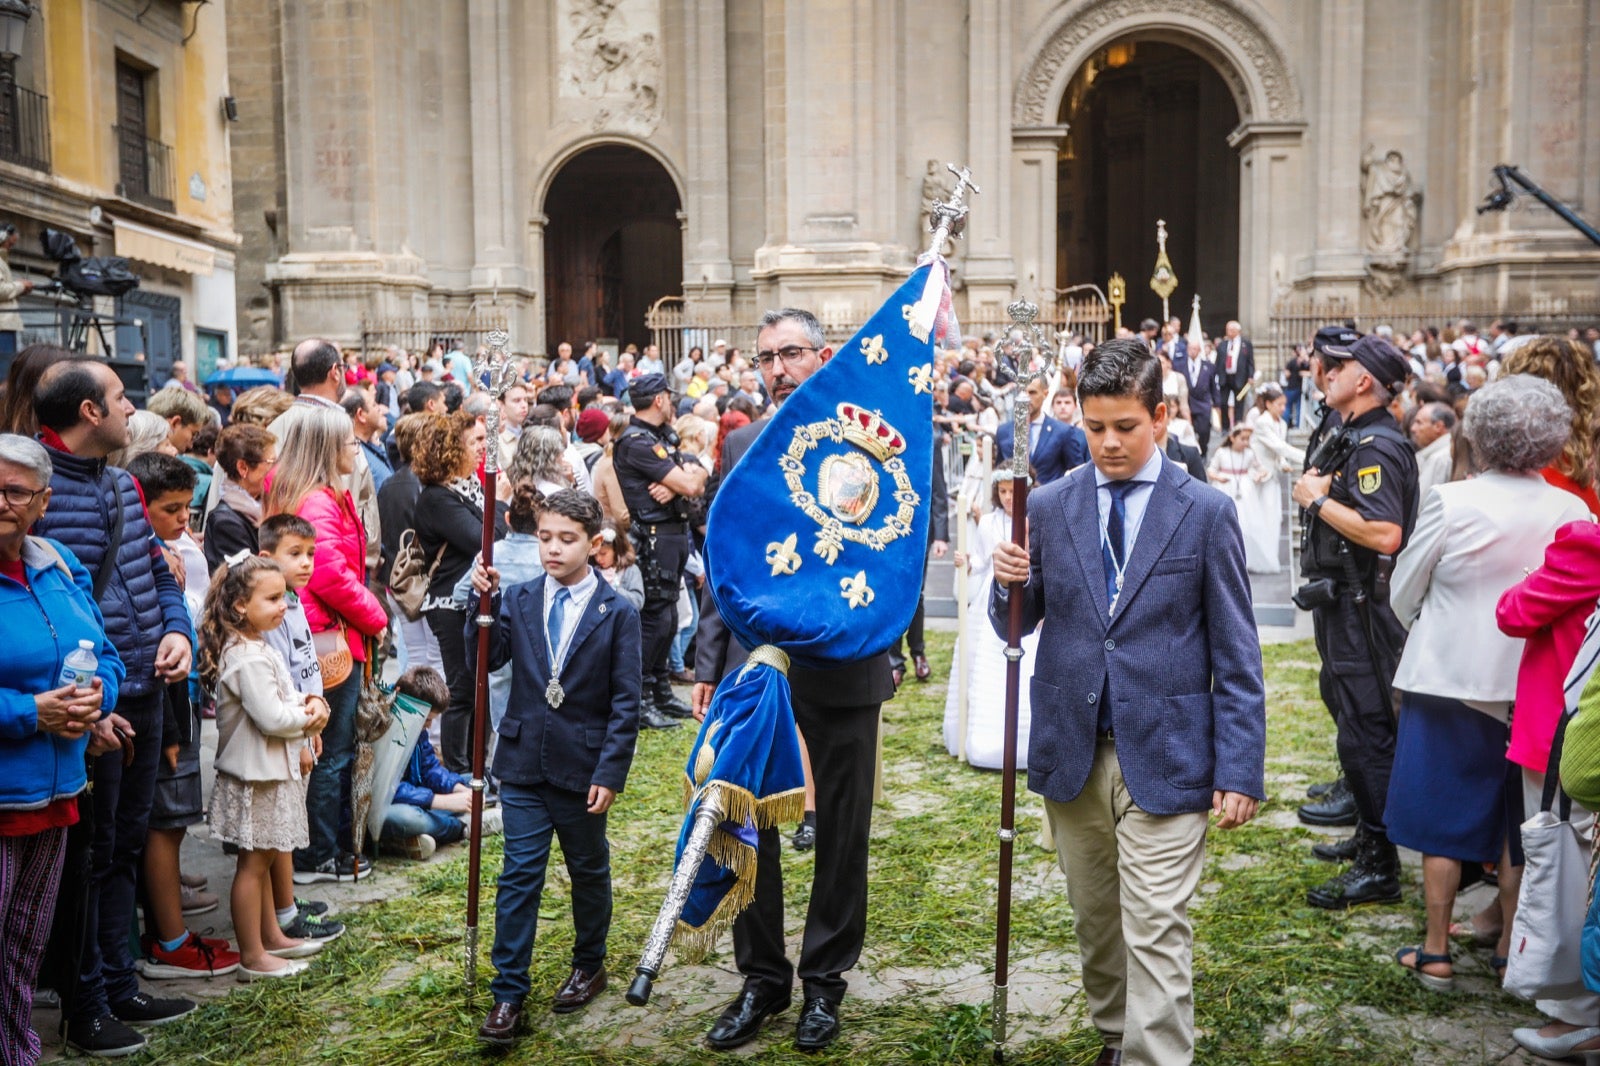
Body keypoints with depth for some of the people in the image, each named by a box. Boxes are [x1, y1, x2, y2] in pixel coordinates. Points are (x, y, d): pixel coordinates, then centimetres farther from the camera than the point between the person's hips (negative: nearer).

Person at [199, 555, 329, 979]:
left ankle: (271, 936, 32)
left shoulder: (257, 648, 10)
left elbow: (283, 697, 17)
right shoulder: (248, 658, -23)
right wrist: (309, 717, -10)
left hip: (271, 770, 10)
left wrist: (310, 702, -3)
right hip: (256, 774, -10)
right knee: (253, 863, 0)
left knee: (262, 859, 20)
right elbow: (271, 717, -27)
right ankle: (253, 958, 9)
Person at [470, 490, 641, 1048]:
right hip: (525, 762, 2)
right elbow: (488, 658, -10)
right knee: (519, 876, 2)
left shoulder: (618, 614, -6)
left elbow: (625, 703, -8)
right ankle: (508, 995, 9)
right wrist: (485, 601, -20)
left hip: (583, 767, -1)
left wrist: (610, 773, -13)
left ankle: (589, 965, 36)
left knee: (589, 872, 16)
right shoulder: (519, 600, 2)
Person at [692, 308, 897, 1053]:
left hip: (841, 665, -3)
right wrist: (708, 666, 6)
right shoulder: (740, 447, 6)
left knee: (842, 830, 11)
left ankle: (824, 979, 30)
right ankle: (762, 977, 29)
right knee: (748, 825, 10)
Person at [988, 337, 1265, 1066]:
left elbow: (1236, 656, -3)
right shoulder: (1050, 506, 2)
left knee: (1155, 934, -3)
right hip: (1072, 752, 3)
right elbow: (1016, 624, 8)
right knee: (1096, 919, 17)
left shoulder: (1206, 513, -4)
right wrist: (1009, 583, -14)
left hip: (1164, 755, -3)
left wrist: (1241, 769, -7)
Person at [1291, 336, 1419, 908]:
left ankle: (1380, 867, 3)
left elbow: (1385, 535, -30)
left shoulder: (1377, 446, -19)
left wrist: (1318, 499, -21)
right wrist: (1315, 490, -2)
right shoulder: (1351, 439, 12)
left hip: (1361, 609, -11)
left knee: (1364, 732, -5)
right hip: (1340, 604, 11)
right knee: (1351, 718, 20)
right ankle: (1368, 833, 34)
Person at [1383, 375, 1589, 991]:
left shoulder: (1450, 503, -15)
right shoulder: (1574, 514, -6)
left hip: (1450, 682, -3)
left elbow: (1403, 597, -4)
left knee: (1442, 823, 9)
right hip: (1536, 689, 3)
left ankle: (1436, 954, 17)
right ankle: (1512, 950, 27)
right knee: (1518, 824, 16)